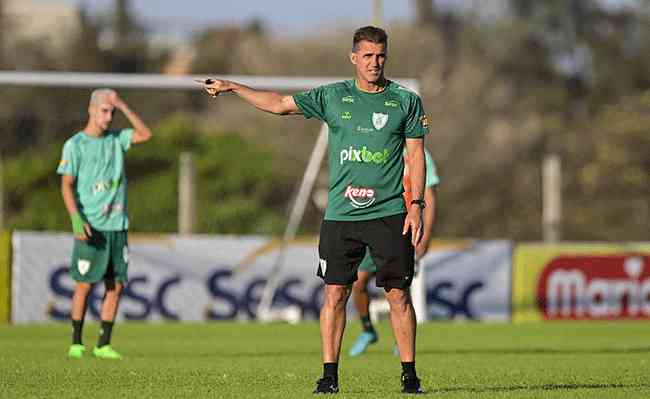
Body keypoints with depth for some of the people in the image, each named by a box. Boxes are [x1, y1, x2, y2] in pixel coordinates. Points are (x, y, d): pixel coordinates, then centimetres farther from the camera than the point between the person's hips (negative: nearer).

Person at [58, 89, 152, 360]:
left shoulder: (116, 139, 13)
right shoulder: (75, 145, -2)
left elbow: (145, 134, 6)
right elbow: (66, 185, -6)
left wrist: (123, 106, 0)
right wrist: (76, 219, -18)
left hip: (117, 225, 5)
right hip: (90, 227, -5)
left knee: (116, 286, 1)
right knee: (84, 285, -3)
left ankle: (104, 344, 6)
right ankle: (76, 343, 6)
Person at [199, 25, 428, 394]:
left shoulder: (406, 101, 4)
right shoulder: (333, 97, 7)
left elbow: (416, 154, 5)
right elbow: (279, 104, 14)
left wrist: (417, 205, -3)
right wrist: (232, 87, 11)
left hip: (390, 214, -1)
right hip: (341, 214, 1)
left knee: (398, 294, -2)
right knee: (335, 293, -1)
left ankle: (410, 374, 5)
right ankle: (330, 374, 4)